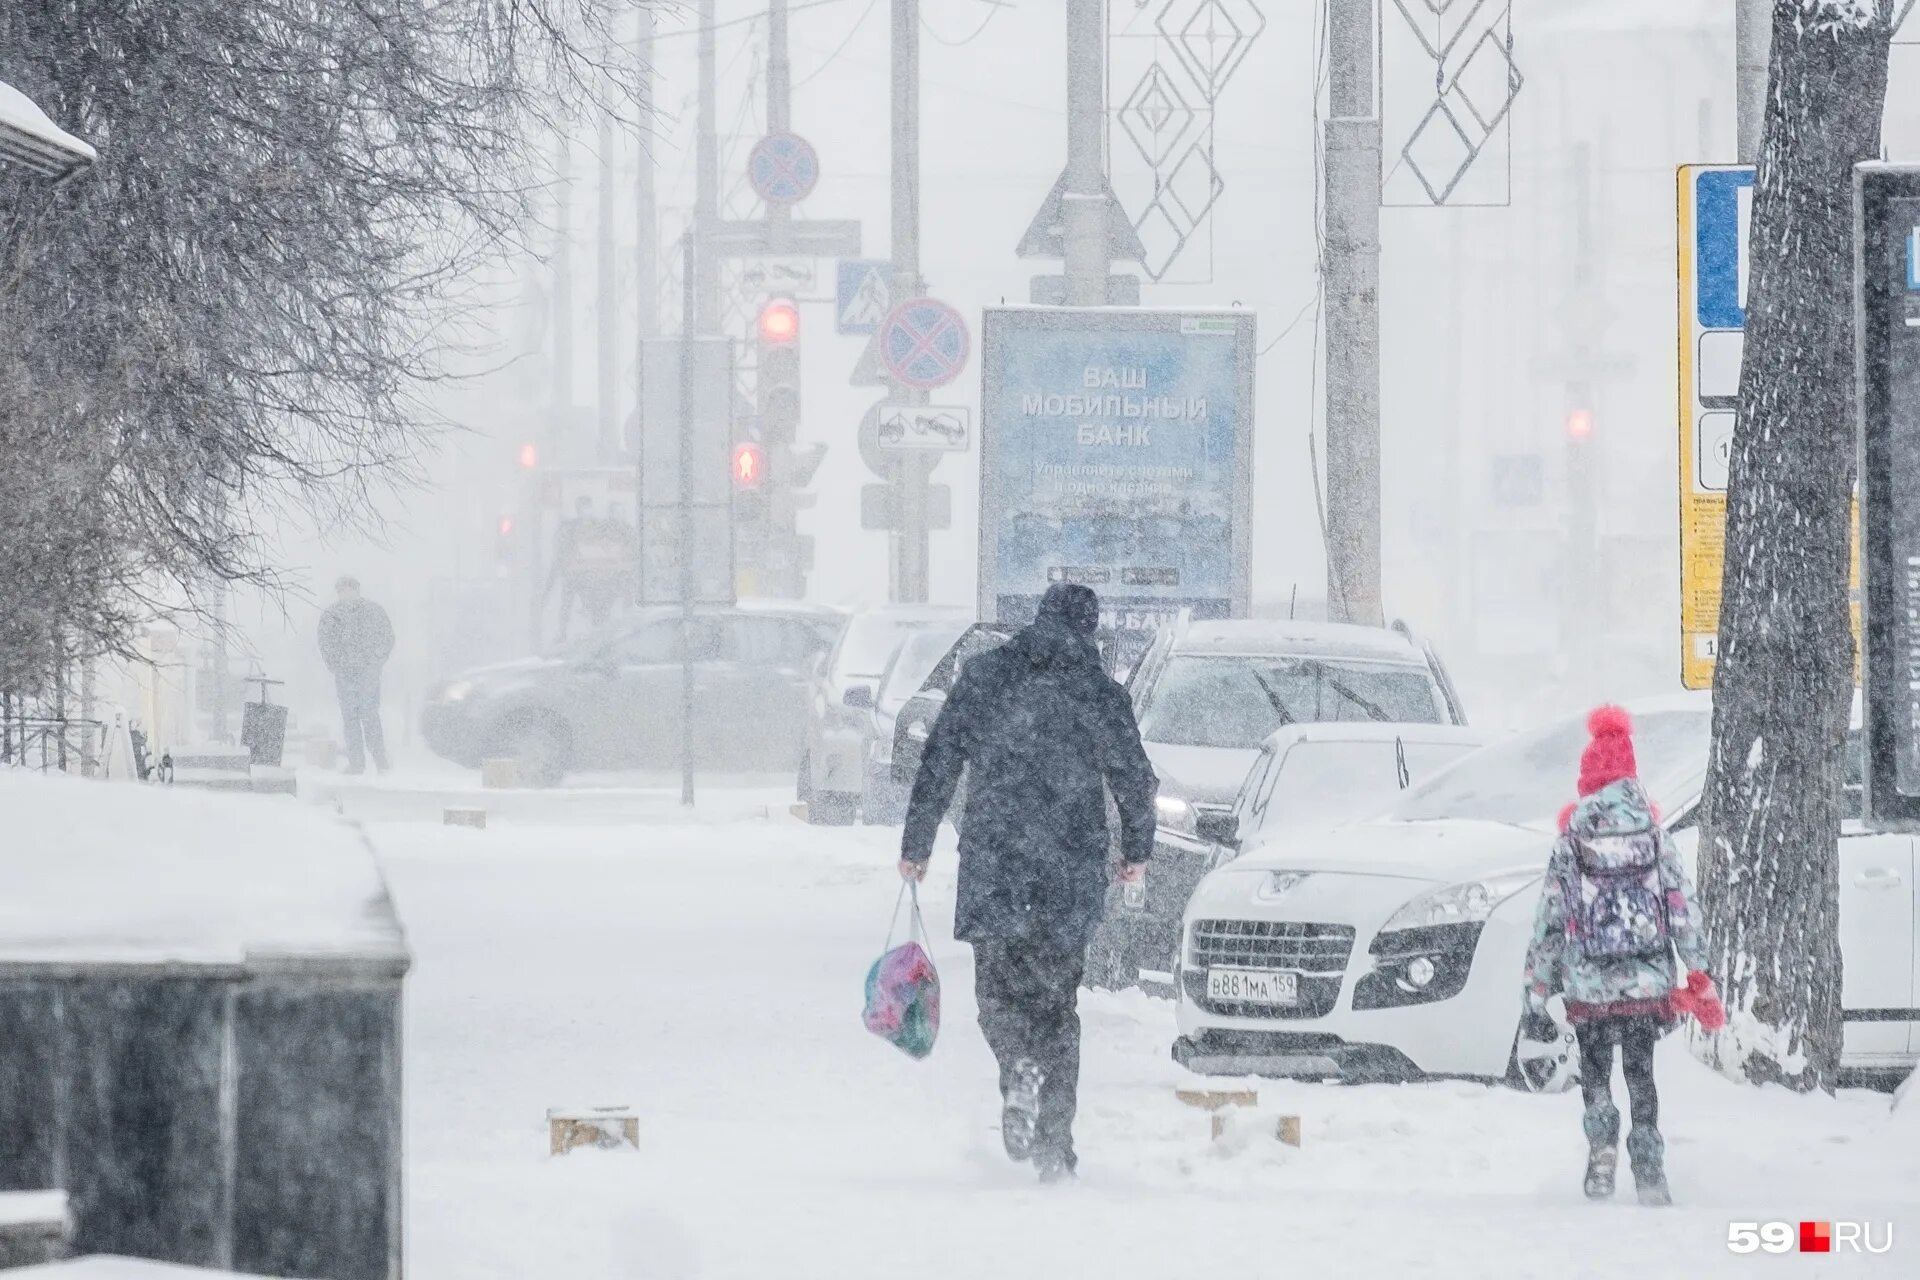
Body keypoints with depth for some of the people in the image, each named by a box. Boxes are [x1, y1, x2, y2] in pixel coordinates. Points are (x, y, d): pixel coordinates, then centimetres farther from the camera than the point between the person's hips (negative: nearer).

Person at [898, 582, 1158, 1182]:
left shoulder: (983, 677, 3)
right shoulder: (1099, 691, 1)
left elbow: (937, 765, 3)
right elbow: (1135, 779, 5)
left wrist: (916, 846, 11)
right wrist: (1136, 850, 22)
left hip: (992, 865, -1)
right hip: (1072, 873, 1)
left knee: (997, 985, 10)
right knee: (1056, 1000, 9)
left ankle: (1021, 1067, -22)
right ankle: (1055, 1144, 5)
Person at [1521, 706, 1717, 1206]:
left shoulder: (1569, 846, -3)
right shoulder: (1655, 837, 1)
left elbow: (1547, 926, -1)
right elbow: (1684, 909, 0)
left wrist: (1536, 999, 4)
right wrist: (1699, 976, 5)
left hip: (1589, 989, -2)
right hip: (1648, 983, 2)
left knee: (1595, 1074, 13)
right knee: (1641, 1078, 12)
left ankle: (1602, 1147, -10)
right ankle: (1649, 1172, 3)